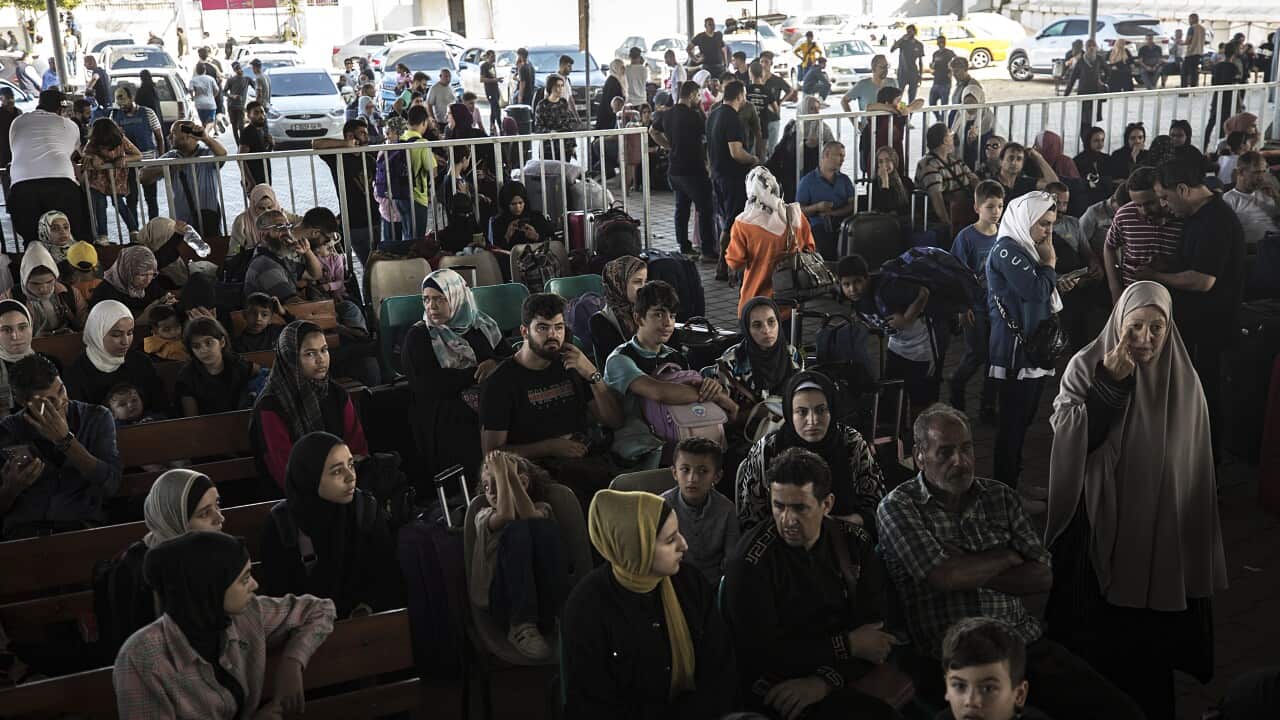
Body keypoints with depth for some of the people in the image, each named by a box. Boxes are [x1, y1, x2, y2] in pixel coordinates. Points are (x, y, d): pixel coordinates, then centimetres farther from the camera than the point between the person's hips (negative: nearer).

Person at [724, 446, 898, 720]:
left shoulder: (855, 542, 3)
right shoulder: (750, 563, -12)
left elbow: (875, 628, -1)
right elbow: (761, 654, -14)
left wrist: (825, 681, -17)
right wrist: (849, 645, -9)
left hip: (846, 678, 6)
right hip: (779, 689, -6)